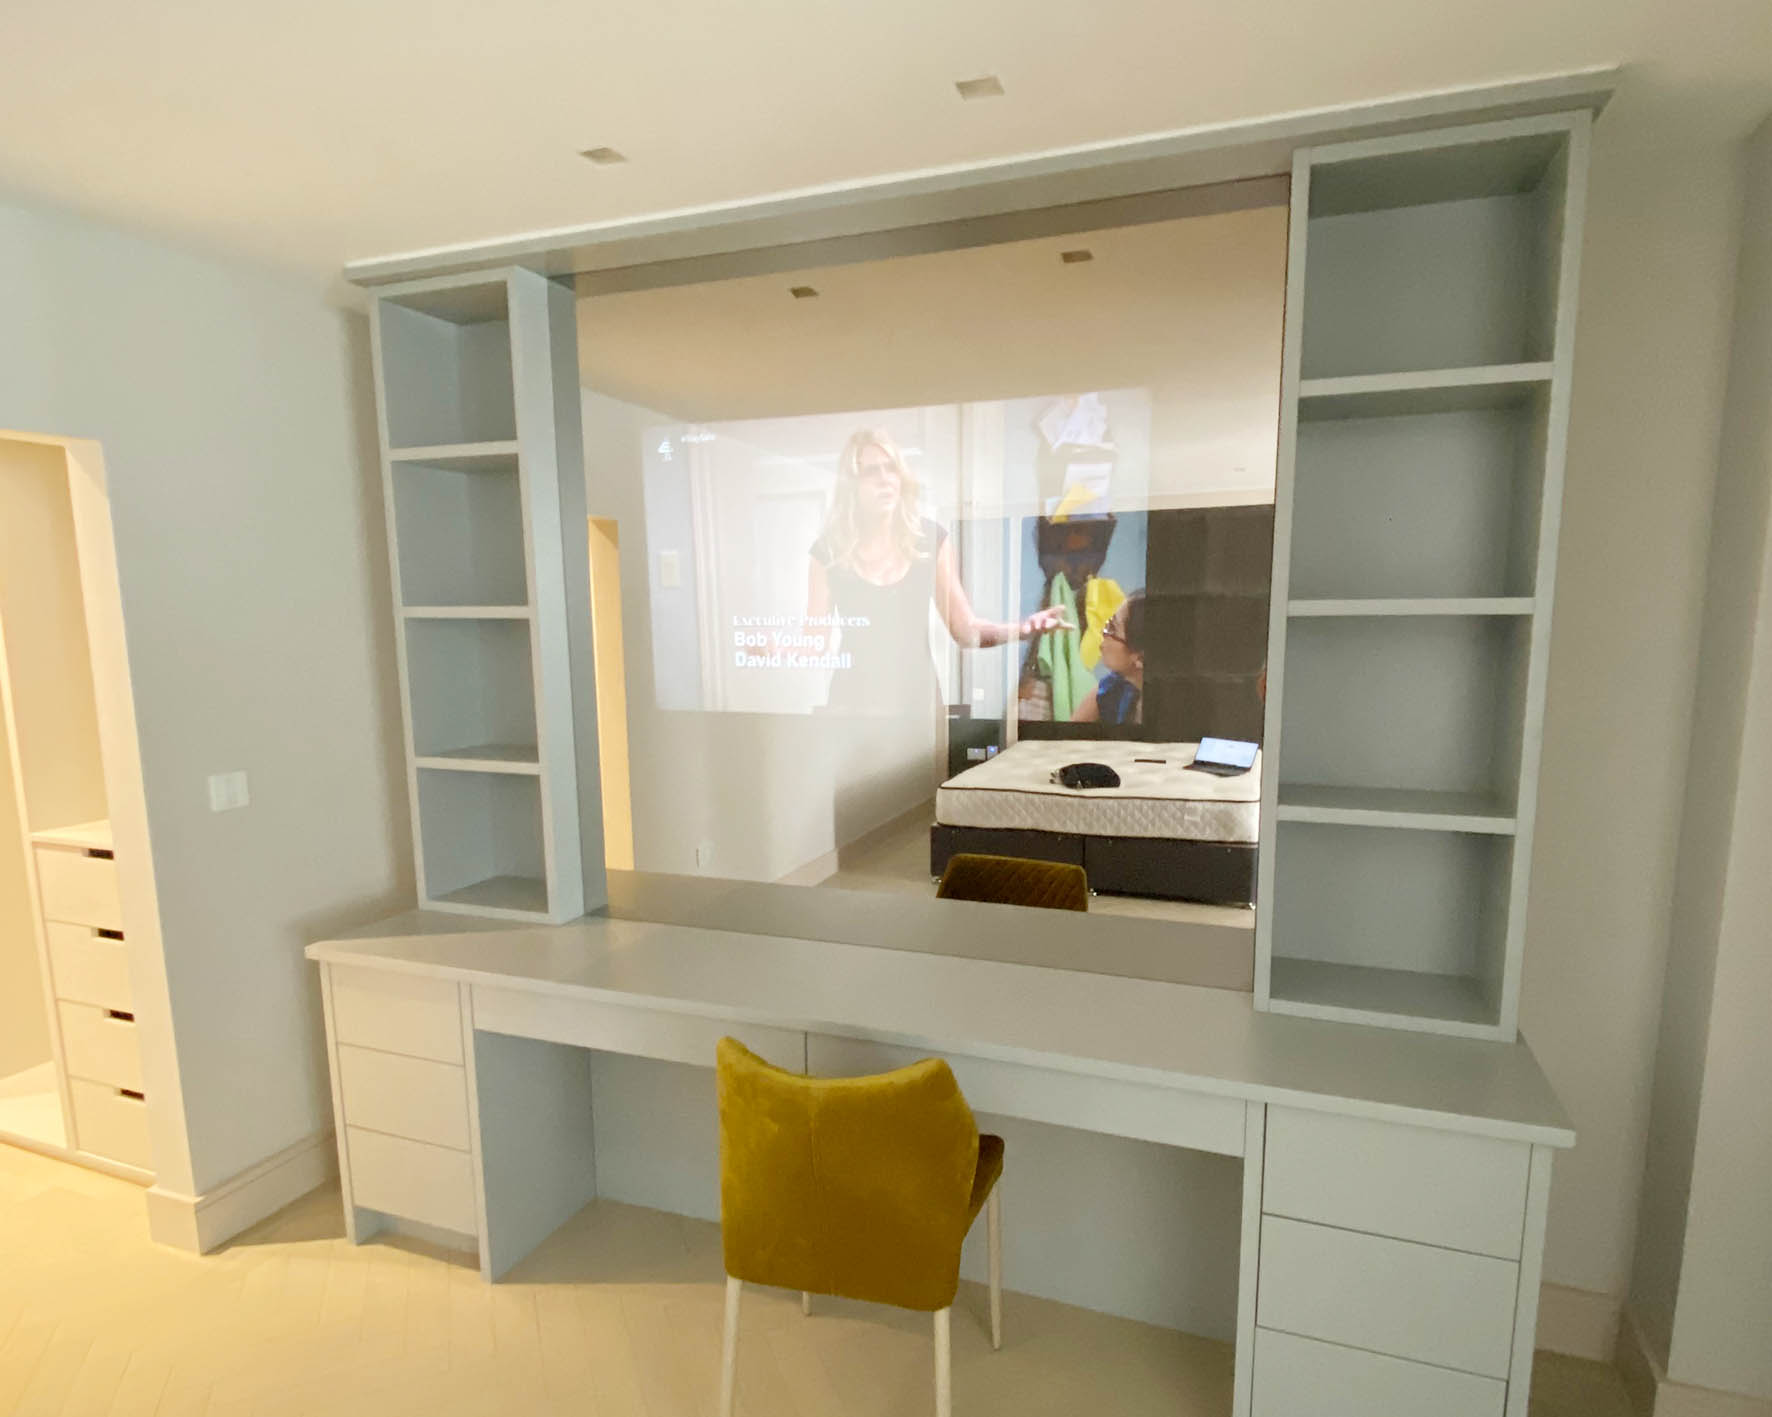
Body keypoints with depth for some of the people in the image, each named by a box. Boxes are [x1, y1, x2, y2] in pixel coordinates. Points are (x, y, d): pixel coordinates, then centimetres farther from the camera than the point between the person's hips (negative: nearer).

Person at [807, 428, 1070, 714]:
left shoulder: (930, 537, -2)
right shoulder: (828, 549, -6)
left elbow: (965, 630, -2)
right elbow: (815, 641, -3)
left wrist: (1021, 629, -20)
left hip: (917, 693, 1)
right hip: (854, 696, -1)